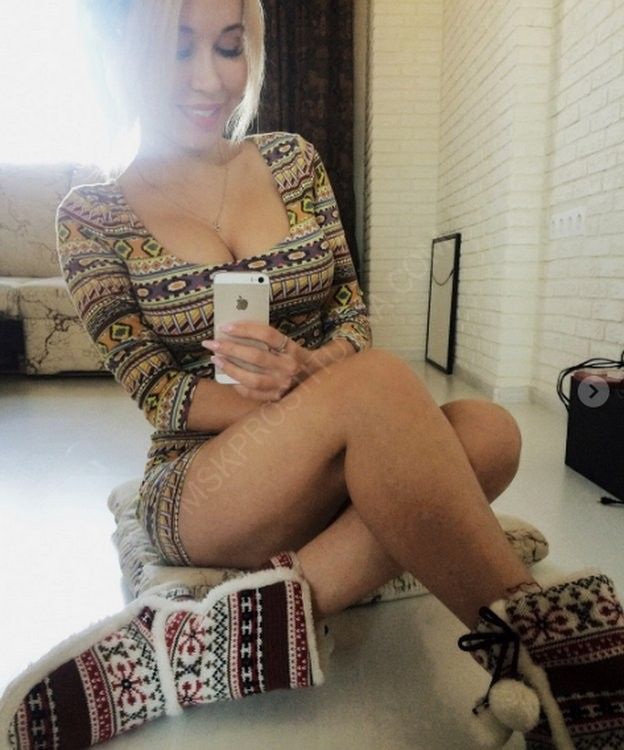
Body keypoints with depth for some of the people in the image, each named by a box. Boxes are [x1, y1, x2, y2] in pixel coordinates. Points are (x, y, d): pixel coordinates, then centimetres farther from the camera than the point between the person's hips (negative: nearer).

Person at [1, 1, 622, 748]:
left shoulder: (291, 159, 9)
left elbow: (352, 316, 5)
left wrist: (307, 371, -21)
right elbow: (161, 395, -7)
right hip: (202, 490, -3)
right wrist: (347, 401, -21)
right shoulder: (92, 215, 0)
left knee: (489, 432, -25)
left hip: (331, 479, 4)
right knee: (375, 381, -32)